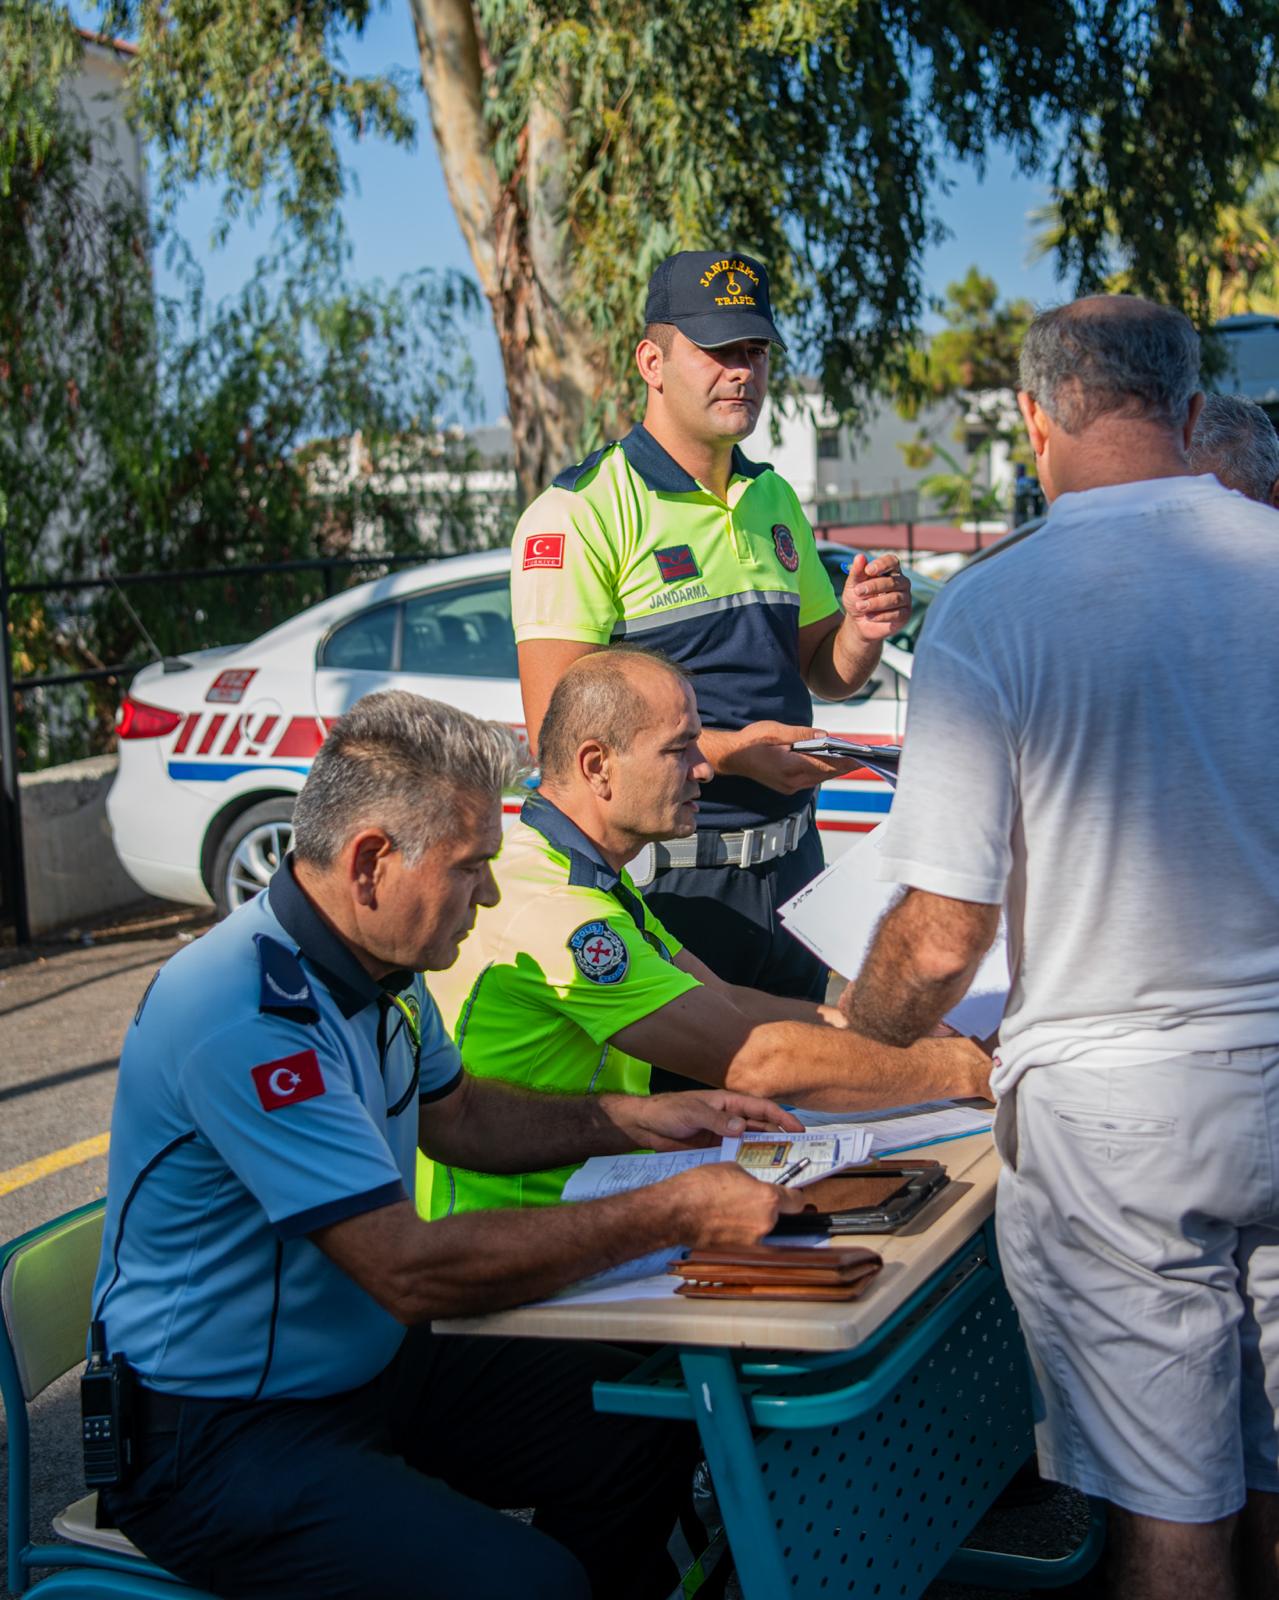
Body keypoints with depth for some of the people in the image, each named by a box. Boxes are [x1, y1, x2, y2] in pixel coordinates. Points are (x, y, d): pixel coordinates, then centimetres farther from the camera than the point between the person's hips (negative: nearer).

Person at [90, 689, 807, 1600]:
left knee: (649, 1431, 2)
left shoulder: (378, 964, 2)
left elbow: (454, 1115, 21)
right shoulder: (245, 1021, -28)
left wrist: (632, 1120, 7)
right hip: (222, 1436, -9)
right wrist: (674, 1213, -25)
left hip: (374, 1366, 9)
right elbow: (412, 1269, -30)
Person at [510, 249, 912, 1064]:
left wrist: (863, 630, -4)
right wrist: (726, 752, -26)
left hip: (790, 857, 7)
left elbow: (823, 674, 20)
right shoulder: (581, 511, -10)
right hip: (661, 874, -7)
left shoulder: (775, 501, 14)